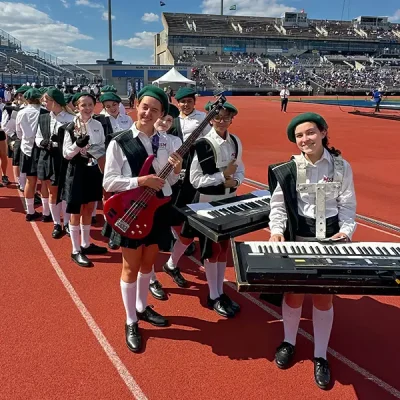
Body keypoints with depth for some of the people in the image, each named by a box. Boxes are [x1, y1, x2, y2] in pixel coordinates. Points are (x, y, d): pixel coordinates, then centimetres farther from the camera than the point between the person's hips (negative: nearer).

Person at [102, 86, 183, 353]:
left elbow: (169, 181, 7)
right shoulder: (120, 143, -11)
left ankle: (142, 307, 41)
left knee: (148, 262, 20)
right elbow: (109, 181, -13)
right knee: (132, 267, 7)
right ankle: (131, 323, 23)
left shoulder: (167, 142, 1)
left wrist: (176, 171, -15)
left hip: (158, 209, 4)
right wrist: (141, 181, -23)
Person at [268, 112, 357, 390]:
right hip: (296, 238, 0)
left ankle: (320, 357, 25)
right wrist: (277, 230, -18)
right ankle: (289, 342, 36)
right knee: (294, 292, 10)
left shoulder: (342, 167, -3)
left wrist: (346, 232, -15)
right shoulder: (288, 169, -5)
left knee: (324, 297, 7)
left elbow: (347, 206, 0)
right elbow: (278, 205, -3)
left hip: (330, 238, 0)